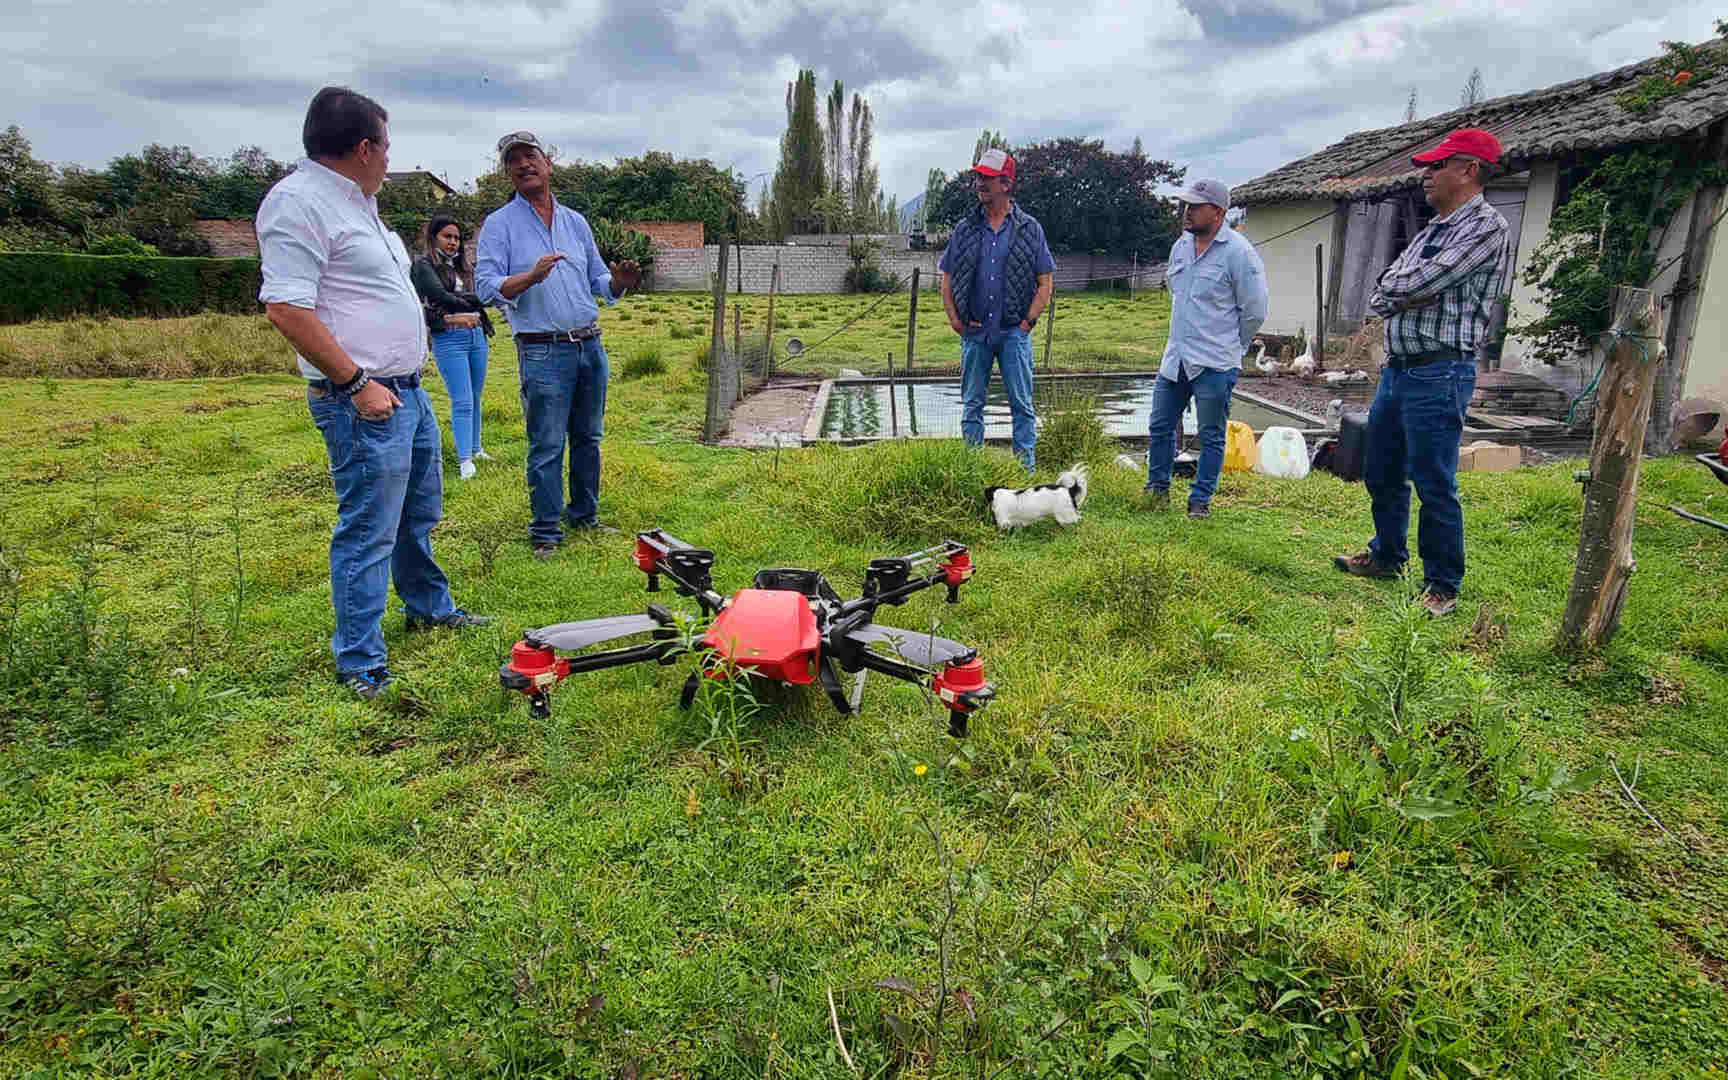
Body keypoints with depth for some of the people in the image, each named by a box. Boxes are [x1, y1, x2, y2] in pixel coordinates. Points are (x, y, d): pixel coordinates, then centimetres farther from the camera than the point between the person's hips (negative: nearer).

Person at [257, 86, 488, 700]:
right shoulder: (298, 202, -14)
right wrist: (357, 384, -21)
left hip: (406, 390, 10)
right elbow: (286, 309, -23)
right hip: (364, 402, -10)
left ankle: (430, 607, 41)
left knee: (419, 513, 22)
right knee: (367, 533, -5)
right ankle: (360, 666, 4)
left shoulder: (355, 202, 18)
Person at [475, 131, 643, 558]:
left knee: (588, 438, 13)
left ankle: (584, 515, 27)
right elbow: (486, 287, -10)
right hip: (543, 351, -5)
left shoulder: (576, 222, 15)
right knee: (547, 447, -3)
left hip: (590, 346, 5)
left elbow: (598, 282, 18)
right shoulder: (500, 224, 0)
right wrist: (532, 276, -26)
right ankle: (545, 533, 7)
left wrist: (618, 282, -5)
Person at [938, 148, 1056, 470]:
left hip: (1014, 332, -2)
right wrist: (954, 319, 3)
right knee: (972, 404, 6)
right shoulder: (965, 230, 9)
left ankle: (1026, 466, 6)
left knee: (1022, 404, 0)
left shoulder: (1030, 229, 4)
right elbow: (947, 279, 14)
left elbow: (1046, 282, 4)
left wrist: (1028, 321, -4)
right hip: (974, 332, 2)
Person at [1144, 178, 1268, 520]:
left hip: (1214, 366, -7)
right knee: (1160, 427, 12)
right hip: (1175, 358, 7)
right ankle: (1158, 489, 28)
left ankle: (1200, 500, 14)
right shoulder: (1181, 245, 10)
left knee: (1211, 437, 4)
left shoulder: (1238, 252, -11)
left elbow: (1254, 310, -7)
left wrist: (1229, 347, 2)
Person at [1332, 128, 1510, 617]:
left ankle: (1443, 585, 8)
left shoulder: (1486, 226, -9)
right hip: (1397, 368, 9)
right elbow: (1379, 297, 9)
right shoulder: (1431, 230, 18)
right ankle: (1387, 555, 35)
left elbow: (1422, 282, -20)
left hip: (1439, 373, -9)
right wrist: (1410, 294, -10)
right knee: (1381, 472, 18)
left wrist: (1396, 288, 0)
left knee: (1434, 483, -4)